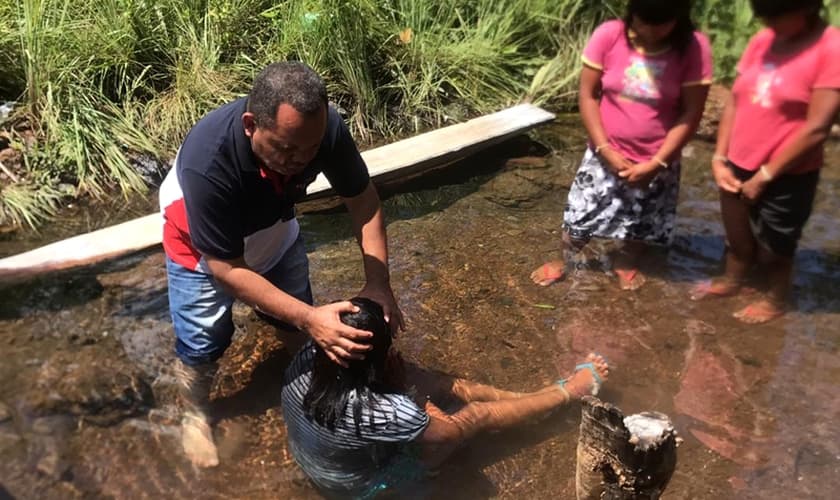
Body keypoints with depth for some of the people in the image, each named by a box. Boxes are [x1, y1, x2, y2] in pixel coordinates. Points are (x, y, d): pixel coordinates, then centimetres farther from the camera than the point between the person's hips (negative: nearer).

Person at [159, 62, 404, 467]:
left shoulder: (323, 127, -33)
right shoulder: (208, 163, -44)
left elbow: (362, 197, -18)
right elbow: (227, 269, -36)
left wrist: (378, 281, -29)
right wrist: (309, 318, -43)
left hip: (273, 230, 4)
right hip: (203, 248, -3)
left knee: (294, 319, 13)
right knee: (203, 341, 3)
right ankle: (194, 414, 34)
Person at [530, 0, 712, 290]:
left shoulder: (694, 48, -15)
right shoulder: (608, 36, -14)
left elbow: (691, 113, -11)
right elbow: (588, 96, -9)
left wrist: (656, 163, -16)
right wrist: (605, 149, -14)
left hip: (657, 161, 0)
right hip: (606, 154, 0)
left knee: (641, 222, 17)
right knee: (581, 212, 10)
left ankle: (626, 263, 46)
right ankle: (563, 261, 37)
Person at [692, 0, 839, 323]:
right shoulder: (761, 41, 2)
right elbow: (734, 102, 5)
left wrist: (765, 175, -15)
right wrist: (719, 158, -3)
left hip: (787, 177, -5)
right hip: (738, 167, 5)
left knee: (773, 247, 14)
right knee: (737, 238, 21)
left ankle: (775, 301, 39)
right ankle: (731, 281, 47)